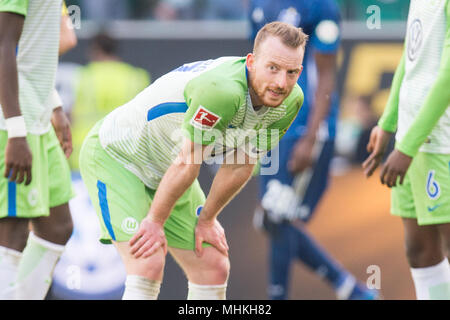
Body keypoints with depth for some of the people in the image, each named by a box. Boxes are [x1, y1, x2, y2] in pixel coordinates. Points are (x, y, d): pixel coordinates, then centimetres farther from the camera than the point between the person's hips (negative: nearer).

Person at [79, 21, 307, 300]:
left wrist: (207, 219, 6)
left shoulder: (290, 101, -13)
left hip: (166, 173, 8)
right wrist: (155, 222, -20)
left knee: (214, 268, 4)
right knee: (148, 266, -22)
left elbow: (241, 166, 0)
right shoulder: (221, 89, -39)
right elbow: (186, 163, -29)